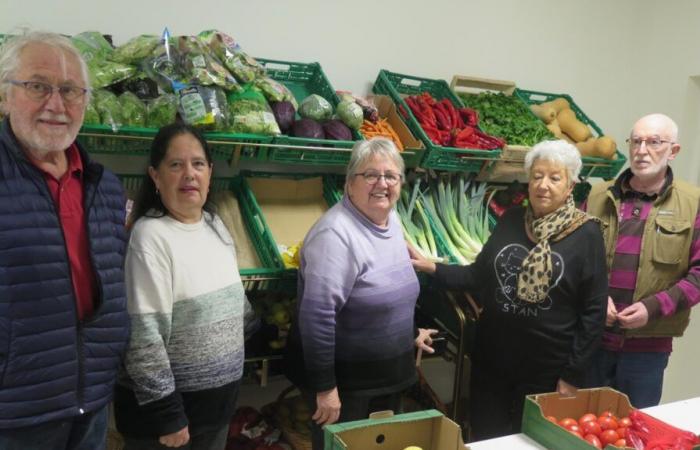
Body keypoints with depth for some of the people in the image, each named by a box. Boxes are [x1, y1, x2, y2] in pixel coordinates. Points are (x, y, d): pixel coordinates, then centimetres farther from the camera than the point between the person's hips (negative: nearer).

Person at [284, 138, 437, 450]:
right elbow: (317, 316, -27)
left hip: (389, 373, 8)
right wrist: (325, 387, -24)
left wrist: (410, 334, 22)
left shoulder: (392, 220, 4)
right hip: (345, 377, -8)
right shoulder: (336, 233, -24)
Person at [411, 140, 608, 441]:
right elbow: (479, 276, 8)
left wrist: (573, 374, -8)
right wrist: (432, 268, -6)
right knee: (484, 440, 15)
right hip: (491, 359, 4)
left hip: (547, 369, -3)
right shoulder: (511, 220, 2)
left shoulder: (587, 234, -9)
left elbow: (594, 311, -8)